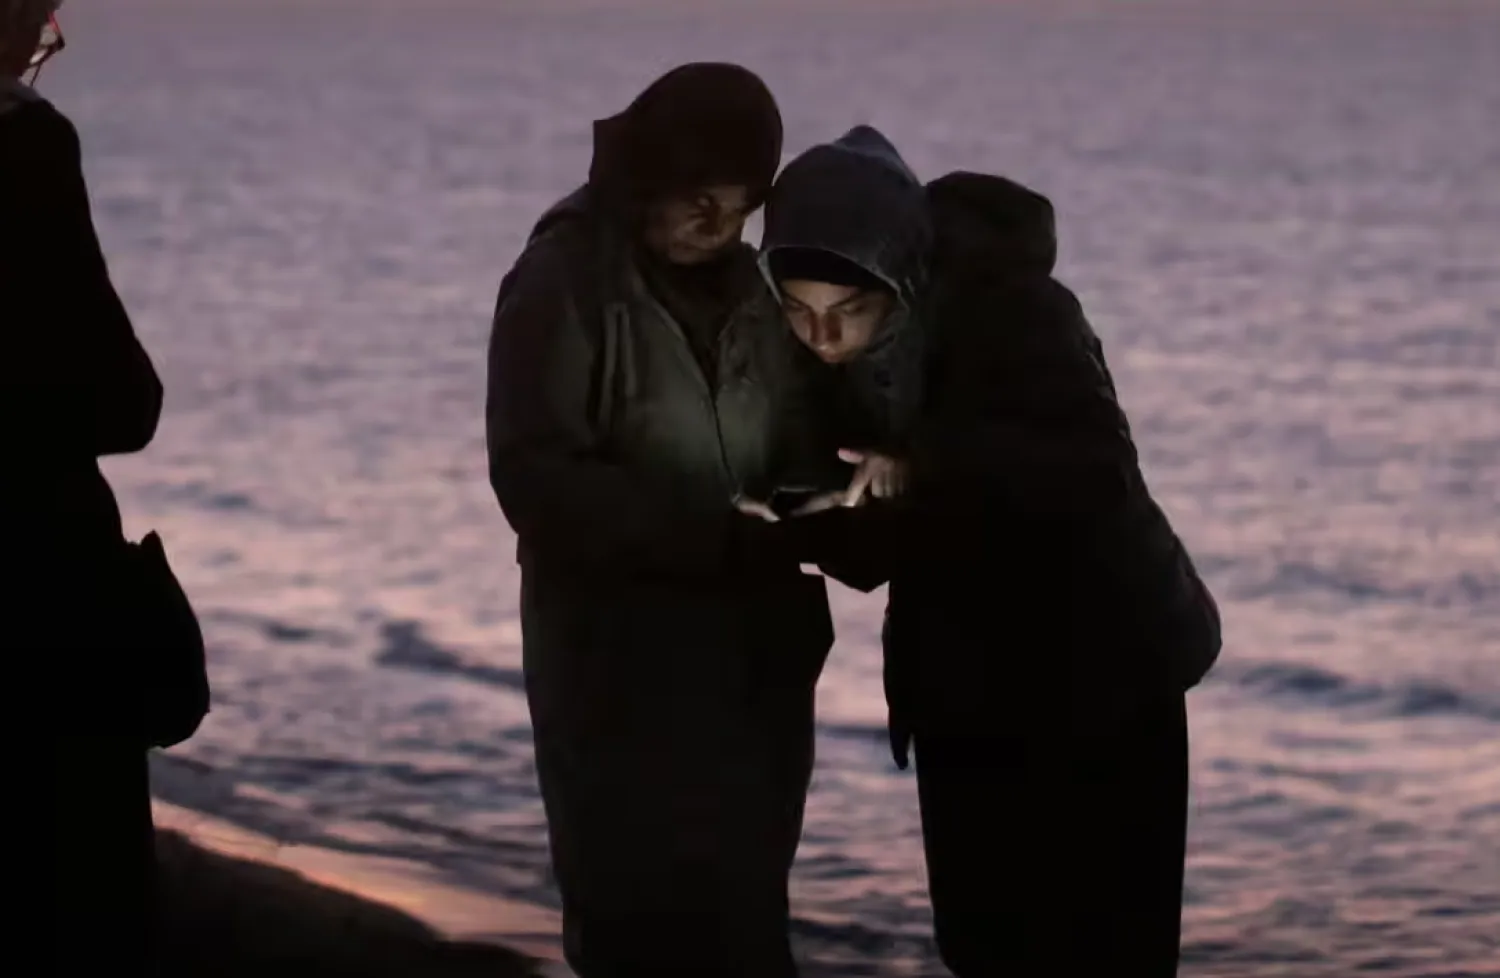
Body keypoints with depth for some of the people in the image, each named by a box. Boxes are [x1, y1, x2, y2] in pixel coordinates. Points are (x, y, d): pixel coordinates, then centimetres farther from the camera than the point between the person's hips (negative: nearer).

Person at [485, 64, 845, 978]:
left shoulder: (746, 286, 10)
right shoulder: (564, 281, -8)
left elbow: (802, 444, 15)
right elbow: (534, 476, -16)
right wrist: (711, 530, -23)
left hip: (755, 650, 6)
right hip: (619, 656, -6)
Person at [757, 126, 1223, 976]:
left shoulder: (1017, 312, -24)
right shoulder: (837, 367, -7)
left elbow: (1100, 472, -37)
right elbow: (873, 553, -4)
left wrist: (923, 473, -45)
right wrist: (807, 517, -26)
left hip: (1100, 673, -5)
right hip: (964, 693, 6)